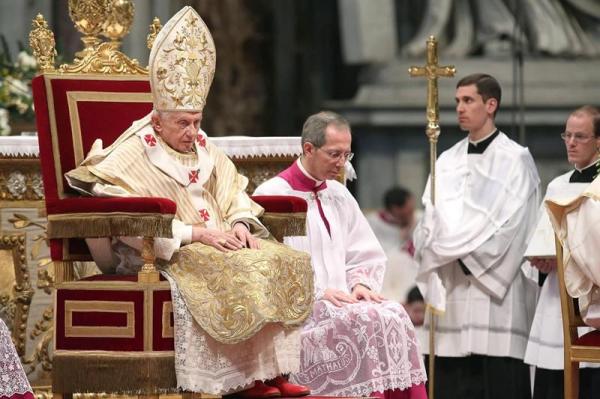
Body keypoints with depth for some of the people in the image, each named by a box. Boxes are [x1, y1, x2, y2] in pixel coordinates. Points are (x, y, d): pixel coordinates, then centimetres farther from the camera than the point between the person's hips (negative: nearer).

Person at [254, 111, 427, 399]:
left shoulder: (339, 195, 18)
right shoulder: (272, 195, -3)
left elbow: (368, 256, 21)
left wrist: (360, 283, -1)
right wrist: (319, 292, -18)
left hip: (340, 302, 6)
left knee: (394, 316, -22)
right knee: (364, 320, -31)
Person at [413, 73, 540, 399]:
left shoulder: (515, 159, -1)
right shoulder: (447, 161, 16)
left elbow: (510, 225, -8)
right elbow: (430, 222, 13)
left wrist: (471, 259, -10)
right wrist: (443, 254, -5)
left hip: (495, 292, -5)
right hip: (451, 293, 5)